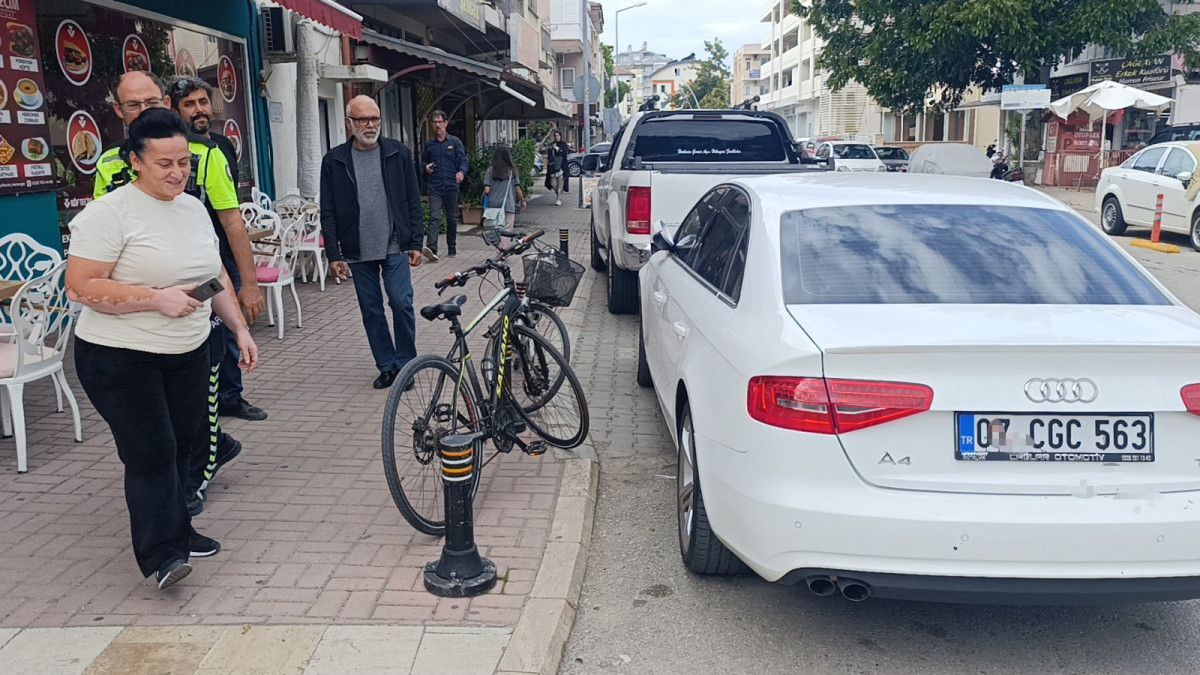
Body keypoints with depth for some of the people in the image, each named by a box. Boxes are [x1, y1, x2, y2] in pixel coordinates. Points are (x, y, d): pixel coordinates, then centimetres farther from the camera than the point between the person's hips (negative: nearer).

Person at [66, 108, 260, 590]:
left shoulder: (193, 208, 9)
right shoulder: (109, 213, -13)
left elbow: (216, 277, 18)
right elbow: (82, 287, -19)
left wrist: (240, 329, 13)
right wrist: (156, 299, -23)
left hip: (188, 355, 7)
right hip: (120, 359, -7)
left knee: (179, 447, 13)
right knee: (151, 454, -7)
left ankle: (176, 532, 28)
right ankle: (159, 555, 2)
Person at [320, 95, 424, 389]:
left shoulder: (399, 153, 2)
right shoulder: (334, 160, 2)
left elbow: (413, 201, 4)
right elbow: (328, 212, 2)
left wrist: (416, 243, -1)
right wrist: (333, 255, -3)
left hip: (395, 247, -1)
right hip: (358, 252, 1)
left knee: (401, 304, -8)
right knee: (371, 312, 7)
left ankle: (405, 364, 9)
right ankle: (388, 367, 19)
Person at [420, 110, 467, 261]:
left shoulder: (455, 142, 5)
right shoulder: (429, 144, 10)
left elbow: (463, 160, 1)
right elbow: (423, 161, 21)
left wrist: (461, 172, -19)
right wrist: (426, 167, -3)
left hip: (451, 186, 0)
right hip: (435, 187, 0)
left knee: (452, 219, 10)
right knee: (435, 217, -14)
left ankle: (452, 248, 23)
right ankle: (431, 248, -26)